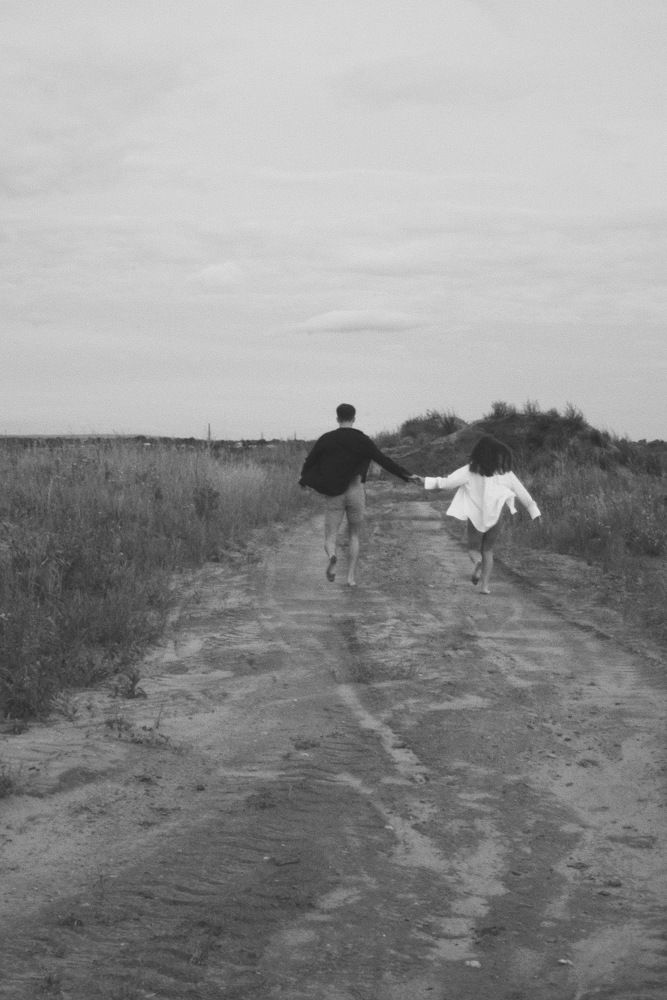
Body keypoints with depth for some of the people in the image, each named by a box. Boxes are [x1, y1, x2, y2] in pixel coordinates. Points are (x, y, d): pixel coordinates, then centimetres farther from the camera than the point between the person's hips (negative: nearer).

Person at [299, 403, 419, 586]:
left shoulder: (326, 439, 0)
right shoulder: (362, 440, -2)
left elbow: (310, 460, 7)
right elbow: (384, 461, -3)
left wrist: (304, 478, 28)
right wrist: (407, 476, 3)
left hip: (333, 494, 0)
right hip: (355, 492, 0)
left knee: (330, 540, 3)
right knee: (354, 535, 21)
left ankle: (332, 556, -33)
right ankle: (351, 576, 12)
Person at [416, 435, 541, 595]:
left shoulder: (470, 471, -9)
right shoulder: (505, 472, -3)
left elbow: (449, 481, -15)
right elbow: (521, 493, 0)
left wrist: (426, 481, -12)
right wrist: (534, 511, 6)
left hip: (476, 518, -2)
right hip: (495, 518, 2)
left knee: (473, 548, 16)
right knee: (488, 550, 18)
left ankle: (478, 562, -20)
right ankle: (485, 585, 7)